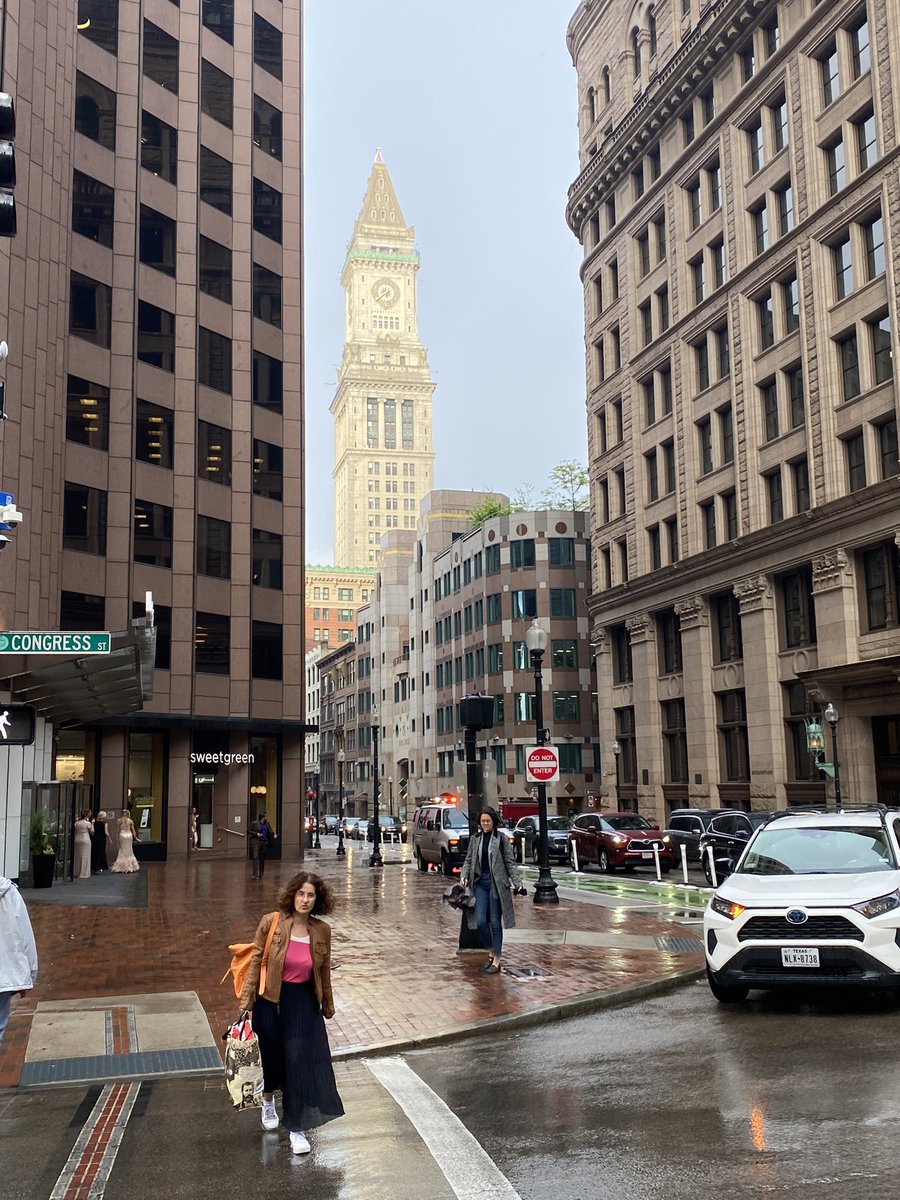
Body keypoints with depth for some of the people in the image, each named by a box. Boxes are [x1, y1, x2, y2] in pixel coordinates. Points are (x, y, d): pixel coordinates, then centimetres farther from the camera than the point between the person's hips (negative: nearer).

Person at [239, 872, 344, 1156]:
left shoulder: (322, 931, -6)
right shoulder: (271, 922, -14)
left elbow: (324, 971, 7)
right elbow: (256, 960, -7)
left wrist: (328, 1004, 16)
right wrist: (247, 999, -8)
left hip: (304, 1003, 1)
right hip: (271, 1001, -1)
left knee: (303, 1063, -2)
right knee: (272, 1057, 15)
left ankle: (297, 1128, 11)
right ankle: (268, 1101, 48)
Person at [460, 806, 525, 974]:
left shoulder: (502, 840, -2)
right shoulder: (475, 839, 9)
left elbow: (510, 863, -2)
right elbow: (468, 860, 12)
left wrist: (517, 882, -11)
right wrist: (464, 876, -5)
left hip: (497, 884, -3)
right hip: (480, 883, 3)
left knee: (495, 922, 0)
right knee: (480, 921, -2)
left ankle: (496, 960, 8)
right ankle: (491, 952, 20)